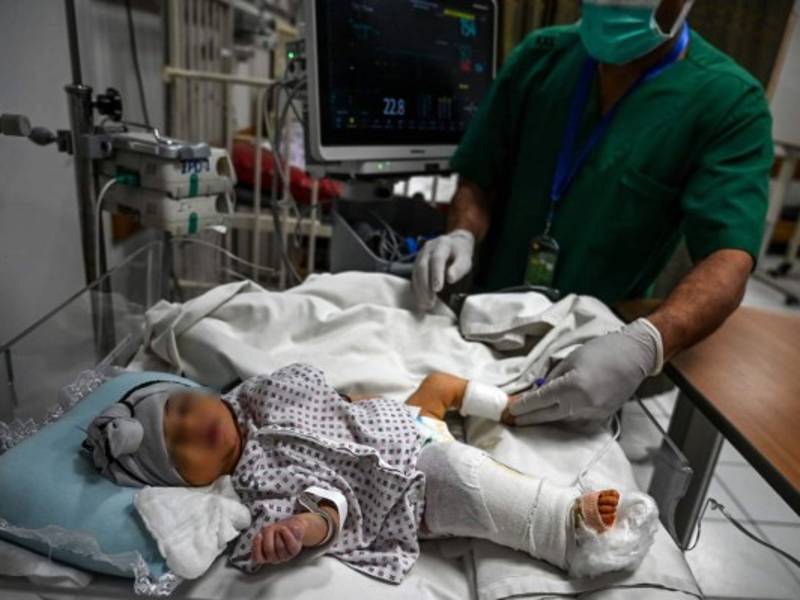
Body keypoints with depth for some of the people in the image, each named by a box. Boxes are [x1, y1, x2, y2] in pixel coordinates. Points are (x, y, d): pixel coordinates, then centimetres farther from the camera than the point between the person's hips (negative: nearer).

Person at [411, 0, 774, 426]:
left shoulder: (730, 103, -12)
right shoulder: (542, 56, -1)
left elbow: (729, 260, -23)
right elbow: (479, 178, 2)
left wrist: (642, 346, -41)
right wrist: (463, 236, -19)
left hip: (600, 349, -2)